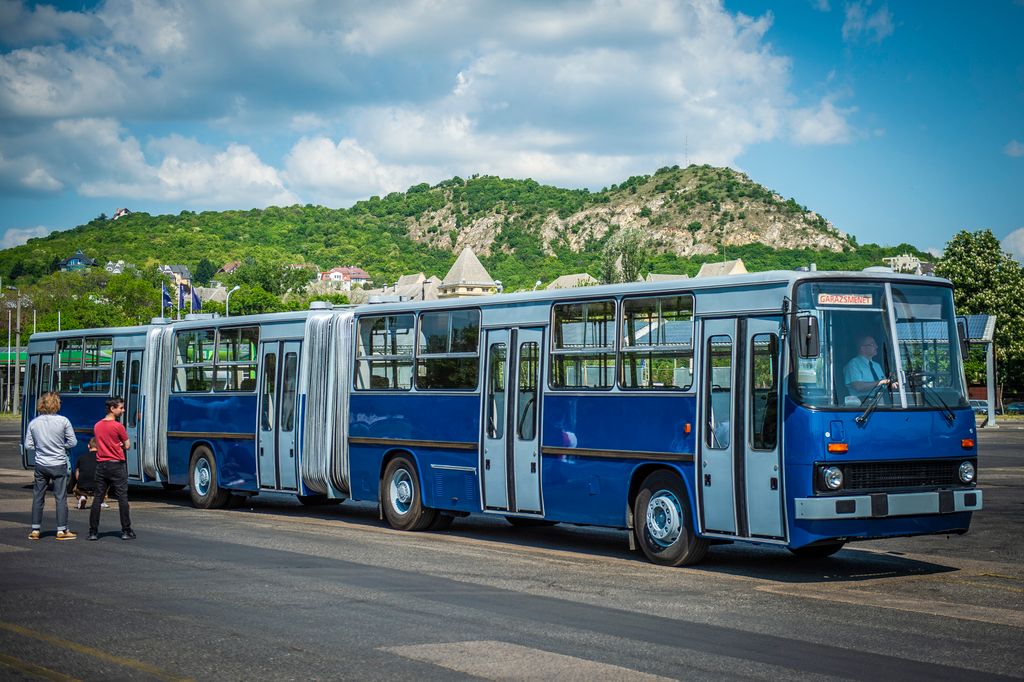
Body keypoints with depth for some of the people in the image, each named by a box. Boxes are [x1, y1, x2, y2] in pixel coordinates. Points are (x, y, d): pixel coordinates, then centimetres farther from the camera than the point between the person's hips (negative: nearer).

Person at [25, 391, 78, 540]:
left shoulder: (33, 423, -2)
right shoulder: (63, 421, -11)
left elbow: (28, 445, 1)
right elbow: (73, 442, -5)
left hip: (41, 465, 3)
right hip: (59, 465, -3)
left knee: (38, 497, 11)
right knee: (61, 497, 4)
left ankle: (35, 530, 13)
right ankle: (62, 530, 5)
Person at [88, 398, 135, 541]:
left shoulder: (97, 426, 7)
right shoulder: (118, 426, -12)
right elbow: (127, 446, -5)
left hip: (101, 465, 5)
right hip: (116, 465, -5)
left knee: (97, 498, 7)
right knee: (122, 498, 1)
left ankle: (93, 531, 6)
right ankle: (126, 531, 3)